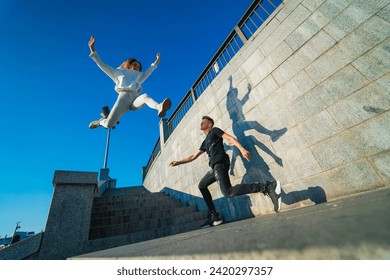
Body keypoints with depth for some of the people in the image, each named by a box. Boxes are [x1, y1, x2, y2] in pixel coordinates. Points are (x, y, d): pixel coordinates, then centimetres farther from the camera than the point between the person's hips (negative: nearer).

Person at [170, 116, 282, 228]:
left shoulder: (214, 130, 9)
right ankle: (214, 216, 15)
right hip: (215, 166, 9)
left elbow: (230, 138, -5)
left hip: (220, 164, -9)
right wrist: (178, 162, 31)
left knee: (228, 192, -24)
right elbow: (193, 156, 33)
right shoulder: (205, 142, 30)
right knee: (202, 185, 17)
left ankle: (268, 187, -23)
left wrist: (242, 149, -21)